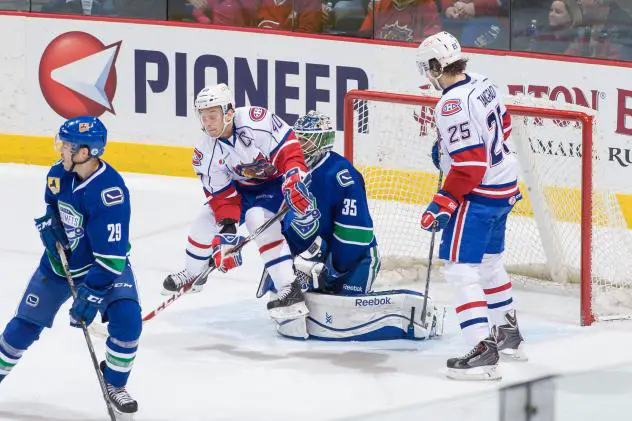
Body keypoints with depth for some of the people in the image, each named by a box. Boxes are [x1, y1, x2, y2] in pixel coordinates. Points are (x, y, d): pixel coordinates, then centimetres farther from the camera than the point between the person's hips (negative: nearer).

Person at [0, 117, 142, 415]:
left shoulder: (111, 191, -32)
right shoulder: (58, 174, -12)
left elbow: (111, 254, -32)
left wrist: (92, 294, -34)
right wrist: (49, 226, -8)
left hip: (106, 264, -5)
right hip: (60, 260, 5)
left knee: (126, 320, -23)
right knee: (25, 324, 6)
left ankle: (114, 383, 0)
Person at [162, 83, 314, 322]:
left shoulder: (255, 121, -32)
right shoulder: (206, 152, -15)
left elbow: (287, 149, -29)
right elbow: (222, 195, -13)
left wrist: (293, 181, -42)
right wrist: (226, 232, -24)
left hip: (276, 179, -6)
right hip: (242, 186, 6)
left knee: (259, 220, -30)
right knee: (206, 221, 6)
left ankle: (290, 292, -33)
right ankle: (193, 274, 38)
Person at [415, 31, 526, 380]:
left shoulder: (453, 106, -24)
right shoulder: (481, 84, 4)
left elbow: (469, 164, -27)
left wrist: (442, 205, -22)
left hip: (478, 194, -10)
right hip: (504, 186, 10)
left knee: (460, 268, -10)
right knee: (489, 260, 25)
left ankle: (482, 349, -17)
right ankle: (508, 333, 40)